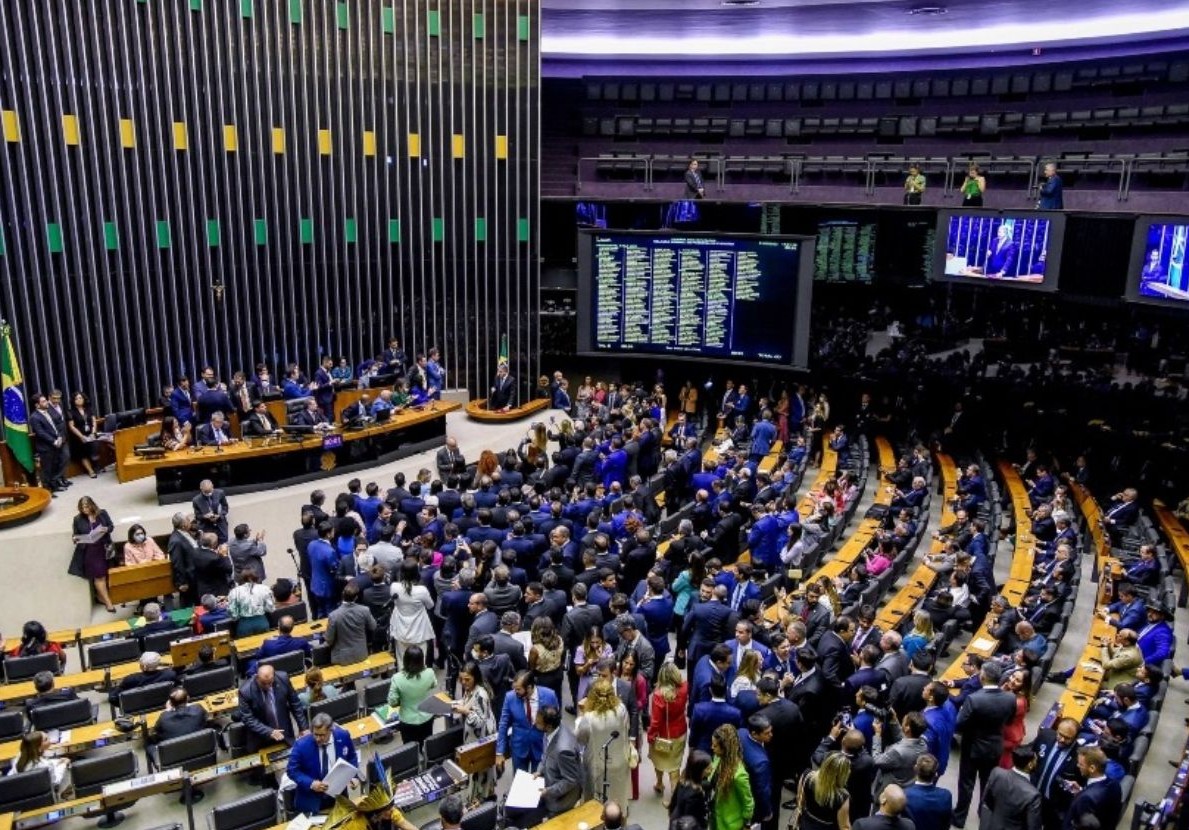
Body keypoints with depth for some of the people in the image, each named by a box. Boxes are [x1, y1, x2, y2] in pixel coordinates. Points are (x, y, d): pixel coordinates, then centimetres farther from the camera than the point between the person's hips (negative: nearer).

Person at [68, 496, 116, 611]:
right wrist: (76, 539, -14)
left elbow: (112, 526, 6)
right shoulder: (78, 519, -1)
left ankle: (101, 596, 26)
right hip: (88, 550, -2)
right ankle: (108, 602, 1)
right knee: (99, 575, -5)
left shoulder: (102, 514, 0)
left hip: (102, 548, 2)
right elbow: (75, 535, 8)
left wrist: (106, 529, -16)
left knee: (102, 574, 8)